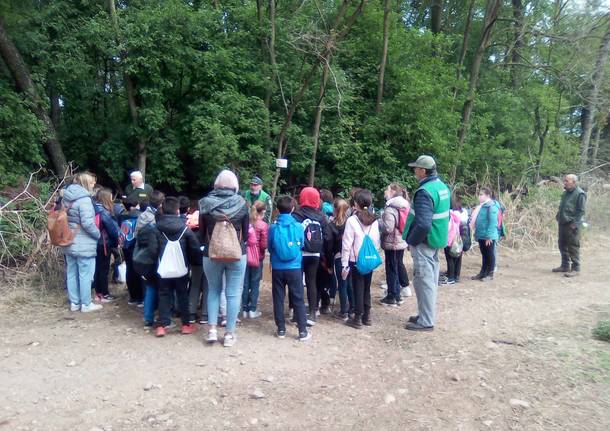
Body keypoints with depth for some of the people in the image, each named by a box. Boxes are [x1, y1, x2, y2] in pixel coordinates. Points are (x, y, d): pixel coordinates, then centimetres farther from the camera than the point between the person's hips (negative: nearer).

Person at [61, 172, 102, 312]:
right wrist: (98, 234, -9)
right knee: (85, 274, 3)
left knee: (71, 273, 14)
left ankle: (74, 302, 25)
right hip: (84, 244, -8)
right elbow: (88, 223, -23)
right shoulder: (84, 199, -18)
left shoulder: (66, 197, 8)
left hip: (69, 242, 8)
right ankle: (86, 304, 12)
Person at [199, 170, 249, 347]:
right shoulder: (241, 204, -6)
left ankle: (212, 329, 13)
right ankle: (229, 333, 12)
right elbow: (245, 232, 3)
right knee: (233, 293, 7)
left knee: (213, 290, 18)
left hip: (211, 254, 1)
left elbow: (201, 232, 4)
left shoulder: (206, 203, -4)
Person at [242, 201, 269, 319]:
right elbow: (264, 244, -13)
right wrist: (258, 246, 6)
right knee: (255, 284, 7)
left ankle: (245, 309, 17)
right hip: (257, 257, -3)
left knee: (245, 283, 10)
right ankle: (252, 310, 11)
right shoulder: (263, 225, -12)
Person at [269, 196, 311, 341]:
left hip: (277, 268, 0)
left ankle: (281, 329, 17)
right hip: (294, 268, 0)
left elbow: (269, 247, 5)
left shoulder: (273, 227, -7)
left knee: (278, 299, 11)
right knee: (298, 299, 6)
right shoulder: (298, 226, -7)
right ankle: (303, 331, 9)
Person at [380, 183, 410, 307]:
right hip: (402, 242, 8)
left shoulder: (390, 209, -20)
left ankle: (391, 297, 11)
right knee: (397, 269, 16)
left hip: (392, 244, -8)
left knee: (391, 270, 2)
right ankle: (397, 295, 25)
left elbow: (388, 228, -25)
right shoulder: (405, 206, 7)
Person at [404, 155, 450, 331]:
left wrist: (411, 241, -17)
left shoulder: (424, 192, -23)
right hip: (436, 240, 10)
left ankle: (426, 321, 7)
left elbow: (423, 224, -31)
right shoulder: (442, 186, 8)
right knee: (431, 280, 17)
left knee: (423, 281, -1)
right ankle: (427, 315, 30)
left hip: (424, 242, -10)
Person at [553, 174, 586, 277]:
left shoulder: (580, 194, -12)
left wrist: (574, 224, -18)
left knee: (573, 247, -4)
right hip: (563, 223, 9)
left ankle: (575, 268, 4)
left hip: (572, 225, -9)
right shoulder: (565, 193, 14)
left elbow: (581, 211, -14)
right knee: (562, 245, 14)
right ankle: (565, 266, 26)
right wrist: (558, 217, 13)